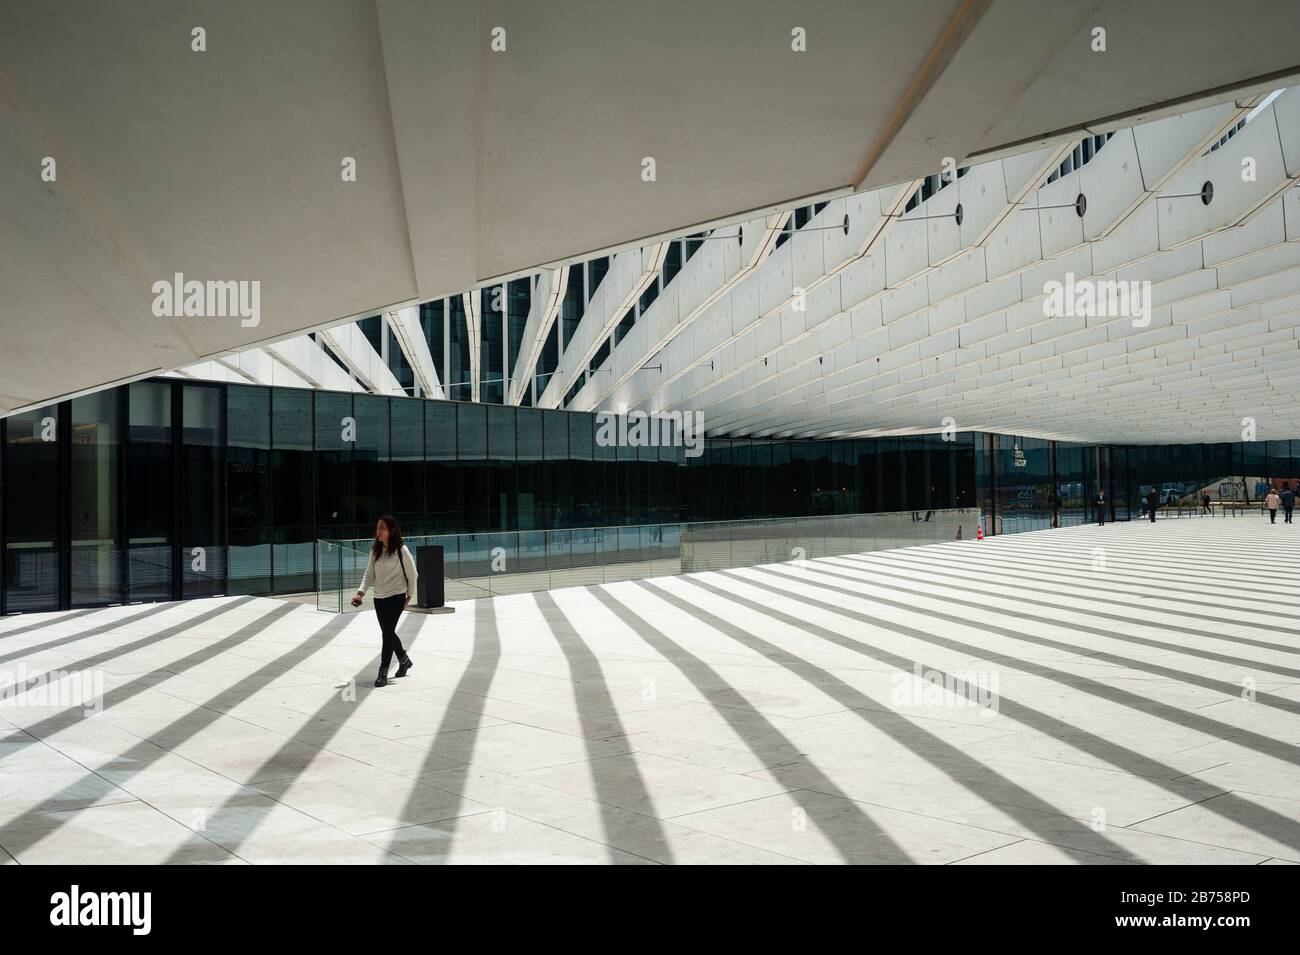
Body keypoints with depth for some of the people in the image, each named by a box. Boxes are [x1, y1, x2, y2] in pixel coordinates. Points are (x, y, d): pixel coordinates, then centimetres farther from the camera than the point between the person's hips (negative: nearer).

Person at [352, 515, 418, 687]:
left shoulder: (401, 550, -12)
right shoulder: (375, 550, 2)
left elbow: (412, 575, -3)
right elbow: (369, 574, 4)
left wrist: (409, 596, -2)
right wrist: (360, 592, -10)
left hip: (396, 597, -6)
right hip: (379, 597, 6)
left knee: (387, 632, -11)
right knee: (388, 632, 16)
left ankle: (383, 672, -5)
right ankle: (404, 660, 39)